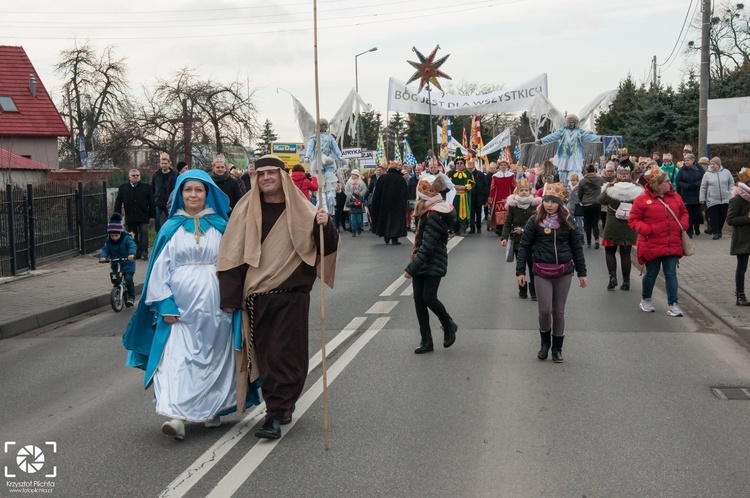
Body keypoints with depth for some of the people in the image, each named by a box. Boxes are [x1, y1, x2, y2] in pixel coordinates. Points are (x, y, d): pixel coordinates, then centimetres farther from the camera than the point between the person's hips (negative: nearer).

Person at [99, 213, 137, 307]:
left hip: (127, 264, -5)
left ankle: (131, 296, -9)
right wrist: (103, 256, -31)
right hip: (115, 265, 5)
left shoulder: (126, 239, -15)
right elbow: (105, 249, -8)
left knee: (128, 278, -20)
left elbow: (132, 246, -30)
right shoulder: (108, 241, -1)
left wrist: (131, 254, -51)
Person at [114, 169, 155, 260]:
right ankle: (136, 253, 12)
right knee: (133, 236, 5)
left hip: (143, 217, -2)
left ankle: (144, 252, -3)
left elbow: (151, 202, 5)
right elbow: (118, 203, 9)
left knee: (144, 233, -9)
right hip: (130, 217, 2)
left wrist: (152, 215, 1)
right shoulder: (123, 188, 7)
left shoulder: (146, 187, 5)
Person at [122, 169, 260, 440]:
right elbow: (161, 267, 3)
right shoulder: (170, 228, 5)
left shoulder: (221, 227, 6)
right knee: (177, 356, -10)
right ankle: (176, 415, -14)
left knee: (214, 355, 8)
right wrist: (165, 304, -7)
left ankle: (212, 409, 23)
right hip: (180, 303, -1)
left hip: (214, 303, 1)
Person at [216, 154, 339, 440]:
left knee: (286, 355, -4)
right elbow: (232, 255, 3)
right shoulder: (246, 210, 3)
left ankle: (276, 414, 1)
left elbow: (326, 248, -1)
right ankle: (281, 409, 23)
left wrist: (324, 226, -22)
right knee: (266, 357, 8)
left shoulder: (301, 210, 0)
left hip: (291, 295, -2)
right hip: (256, 298, 2)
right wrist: (230, 297, -1)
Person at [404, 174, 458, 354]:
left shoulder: (434, 215, -19)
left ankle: (449, 325, 17)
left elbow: (427, 246, -23)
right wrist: (413, 265, 13)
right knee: (418, 299, 5)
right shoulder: (429, 211, 11)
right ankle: (426, 340, 12)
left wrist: (411, 268, -22)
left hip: (433, 265, -9)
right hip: (421, 263, 9)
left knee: (429, 298, -10)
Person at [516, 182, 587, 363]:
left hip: (564, 272, 1)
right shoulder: (535, 221, -4)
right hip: (542, 272, -1)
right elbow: (524, 246, -2)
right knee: (545, 310, -4)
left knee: (559, 311, 8)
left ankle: (557, 347, 22)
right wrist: (520, 271, -6)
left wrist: (581, 272, 7)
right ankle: (545, 342, 22)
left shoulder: (568, 221, 0)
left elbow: (576, 247, 6)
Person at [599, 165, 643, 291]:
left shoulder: (611, 189, -12)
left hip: (612, 227, -2)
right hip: (630, 228, 2)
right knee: (626, 254, 9)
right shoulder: (637, 190, -6)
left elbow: (601, 200, 4)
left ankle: (612, 277, -2)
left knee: (610, 251, 12)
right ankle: (626, 281, 11)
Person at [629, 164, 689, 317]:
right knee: (651, 274, 11)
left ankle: (672, 304, 6)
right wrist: (647, 229, -20)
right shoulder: (642, 200, -9)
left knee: (671, 274, 1)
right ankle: (646, 299, 33)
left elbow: (684, 212, 19)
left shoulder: (675, 197, 7)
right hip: (652, 245, -3)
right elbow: (633, 220, -7)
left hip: (672, 245, 3)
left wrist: (683, 225, 0)